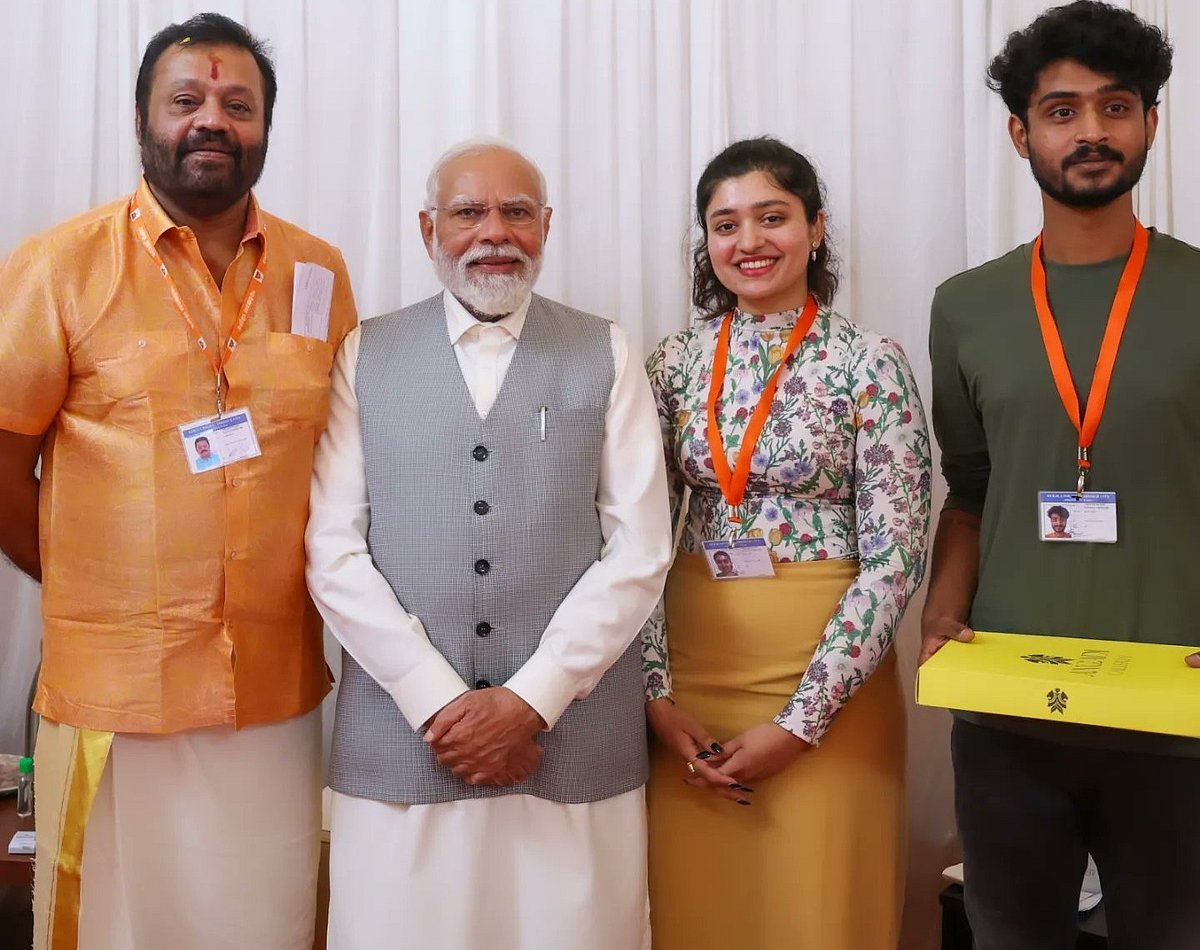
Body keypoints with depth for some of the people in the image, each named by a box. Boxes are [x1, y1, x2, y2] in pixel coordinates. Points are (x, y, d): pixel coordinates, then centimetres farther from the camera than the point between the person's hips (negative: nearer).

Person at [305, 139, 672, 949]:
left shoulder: (607, 357, 5)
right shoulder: (366, 356, 6)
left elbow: (639, 551, -1)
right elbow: (333, 550, -1)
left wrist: (529, 700, -9)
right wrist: (439, 703, -9)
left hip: (575, 746, 0)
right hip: (400, 741, 0)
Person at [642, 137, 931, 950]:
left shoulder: (869, 362, -7)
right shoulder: (677, 362, 4)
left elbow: (895, 554, -10)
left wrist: (802, 718, -14)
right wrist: (656, 691, -4)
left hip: (826, 674, -3)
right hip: (693, 668, 3)